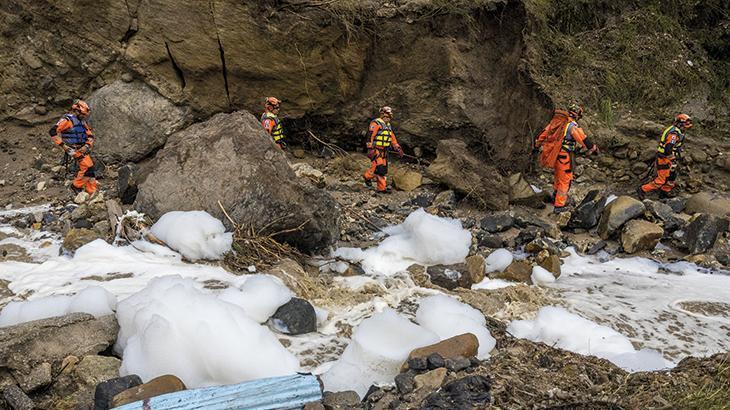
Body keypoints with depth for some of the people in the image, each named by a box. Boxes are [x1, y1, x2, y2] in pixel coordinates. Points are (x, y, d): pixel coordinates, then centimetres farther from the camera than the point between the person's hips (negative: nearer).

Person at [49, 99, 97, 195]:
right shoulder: (67, 120, -10)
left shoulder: (82, 121, 14)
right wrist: (64, 146, -19)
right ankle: (77, 185, -6)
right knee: (87, 166, -22)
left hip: (82, 149, 8)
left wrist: (87, 145, -4)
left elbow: (90, 136, 17)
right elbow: (53, 132, -18)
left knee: (90, 169, 5)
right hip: (74, 150, -8)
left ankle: (92, 192, 13)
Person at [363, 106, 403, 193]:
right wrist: (370, 149, -23)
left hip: (384, 151, 8)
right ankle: (368, 176, 8)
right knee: (378, 166, -18)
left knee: (384, 169, 5)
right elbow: (370, 136, -16)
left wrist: (398, 148, 17)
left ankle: (381, 188, 10)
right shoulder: (376, 123, -9)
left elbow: (393, 138, 24)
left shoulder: (389, 126, 19)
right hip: (376, 150, -8)